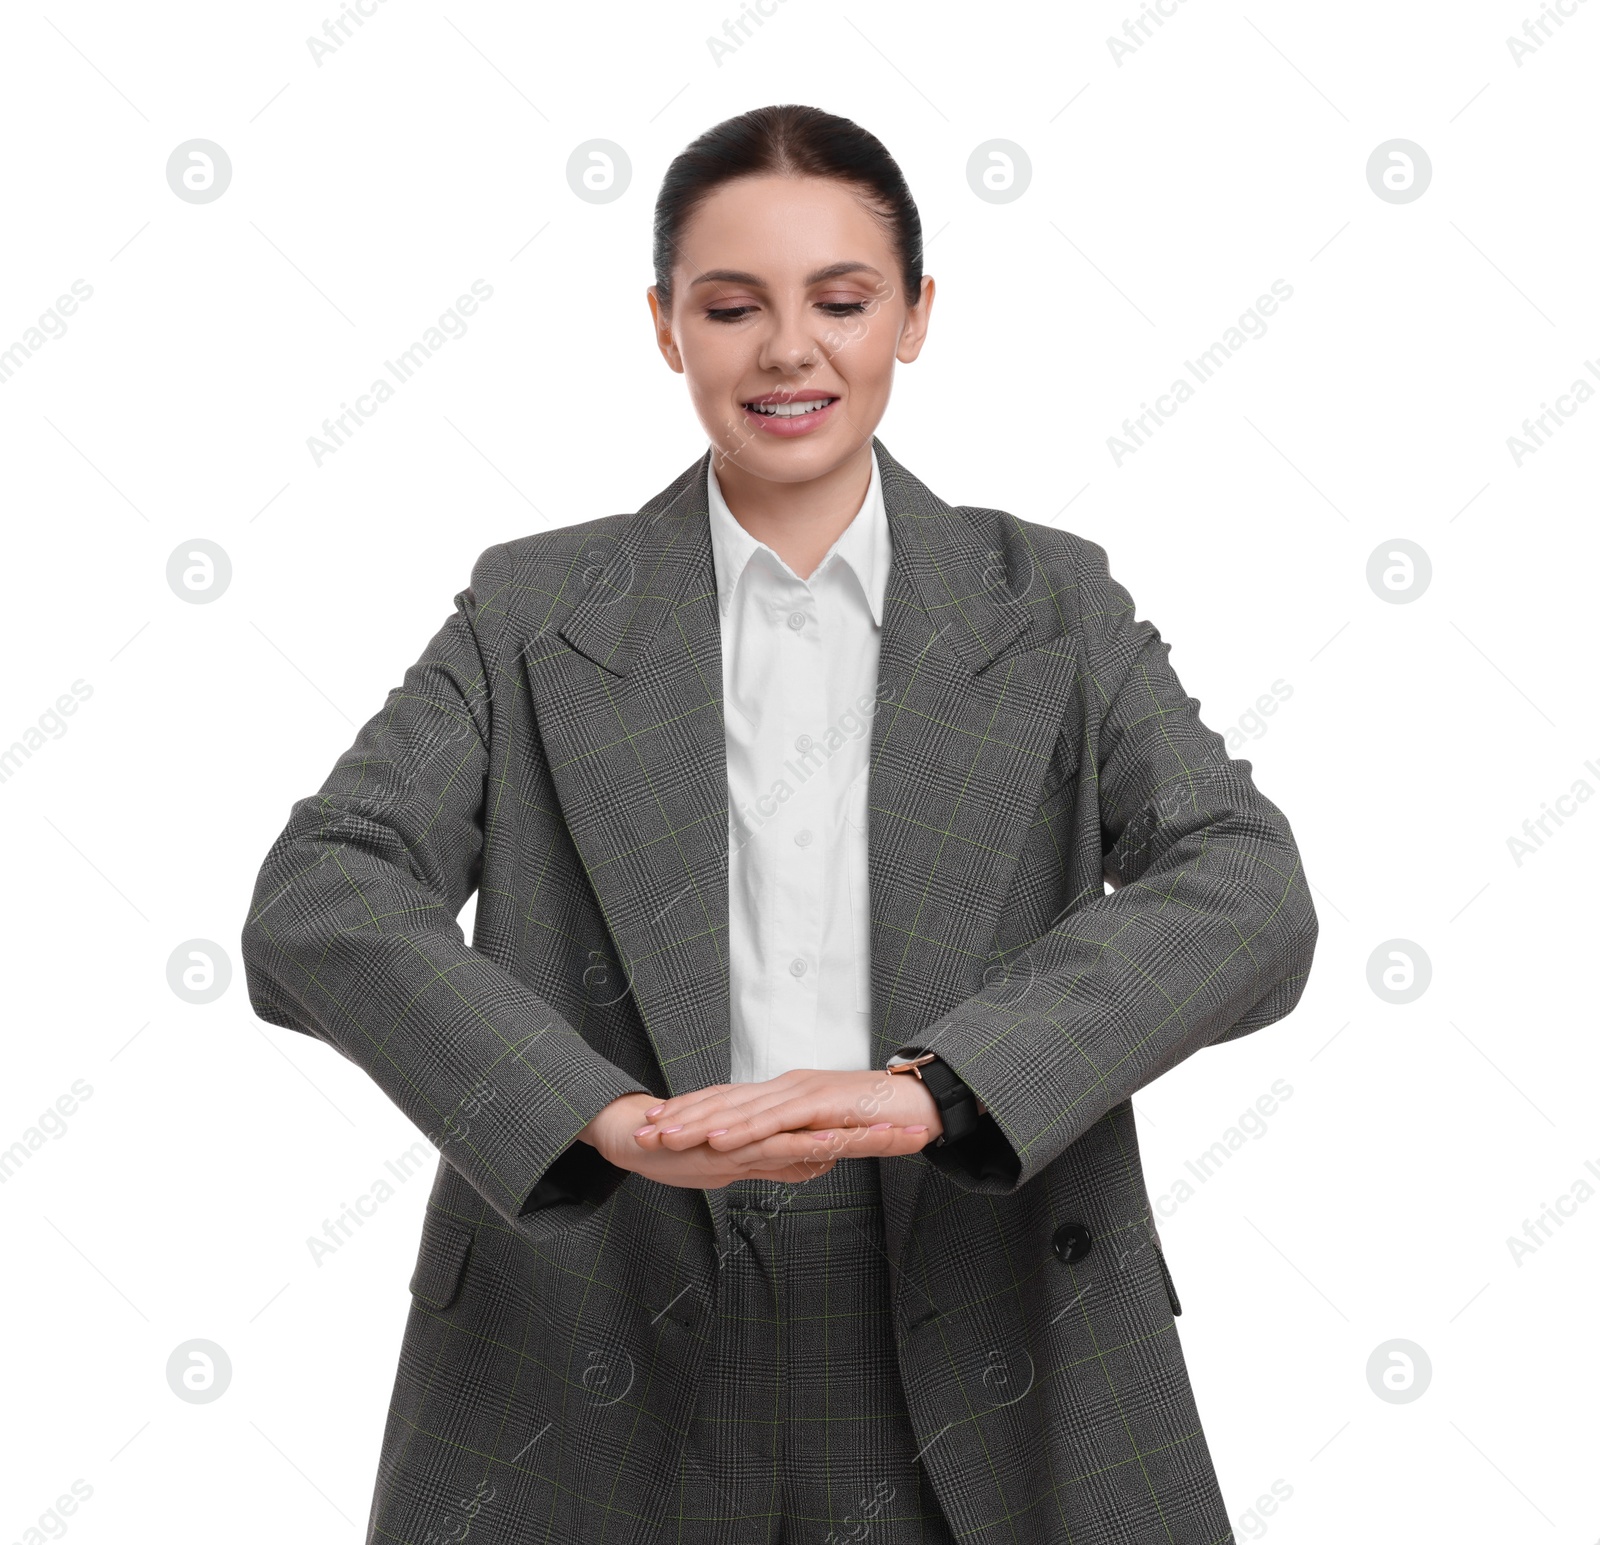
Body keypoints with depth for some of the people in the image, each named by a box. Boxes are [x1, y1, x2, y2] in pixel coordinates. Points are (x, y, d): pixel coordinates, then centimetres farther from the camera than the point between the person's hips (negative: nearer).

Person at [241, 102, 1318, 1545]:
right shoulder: (534, 612, 2)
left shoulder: (1052, 604, 3)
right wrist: (600, 1114, -28)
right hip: (603, 1399, 0)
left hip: (980, 1389, 1)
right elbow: (314, 906, -10)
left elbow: (1251, 899, -11)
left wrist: (935, 1086, -27)